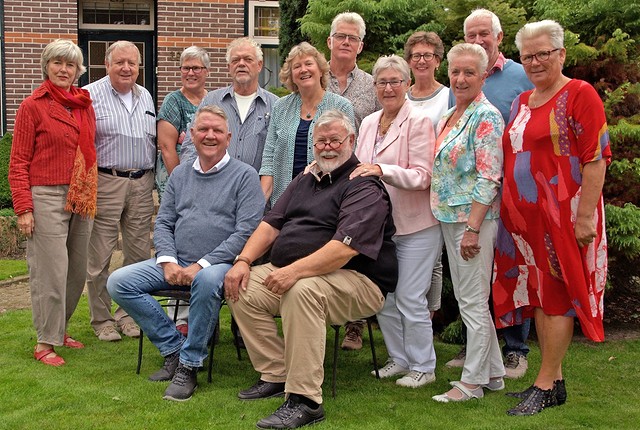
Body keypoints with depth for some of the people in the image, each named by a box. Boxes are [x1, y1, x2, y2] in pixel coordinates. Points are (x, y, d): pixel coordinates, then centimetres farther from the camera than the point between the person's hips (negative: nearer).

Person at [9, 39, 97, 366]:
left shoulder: (85, 105, 12)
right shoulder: (33, 106, -3)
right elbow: (18, 162, -5)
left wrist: (91, 196, 9)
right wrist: (23, 208, -13)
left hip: (80, 199, 6)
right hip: (46, 195, -6)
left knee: (77, 271, 10)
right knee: (51, 272, -5)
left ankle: (58, 330, 26)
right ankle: (45, 343, 6)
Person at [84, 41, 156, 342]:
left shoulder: (146, 97, 15)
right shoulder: (90, 95, -3)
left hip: (142, 184, 5)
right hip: (105, 182, -5)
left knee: (139, 254, 8)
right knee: (100, 255, -1)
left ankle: (129, 313, 22)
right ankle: (101, 319, 12)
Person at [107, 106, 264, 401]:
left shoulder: (244, 175, 0)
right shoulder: (180, 174, 17)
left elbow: (246, 231, -10)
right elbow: (163, 223, 15)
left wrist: (202, 264, -17)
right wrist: (168, 261, -6)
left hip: (220, 263, -5)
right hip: (176, 262, 6)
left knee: (207, 280, -40)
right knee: (119, 282, -12)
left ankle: (189, 366, -22)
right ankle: (174, 349, -4)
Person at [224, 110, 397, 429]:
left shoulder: (365, 187, -11)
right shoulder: (305, 181, 18)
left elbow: (346, 247, -25)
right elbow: (271, 224, 15)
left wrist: (295, 271, -32)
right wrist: (243, 261, -2)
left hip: (357, 281, -9)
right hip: (291, 272, 9)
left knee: (302, 290, -37)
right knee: (241, 290, -6)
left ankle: (305, 400, -32)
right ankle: (276, 375, -1)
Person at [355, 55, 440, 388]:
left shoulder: (419, 122, -10)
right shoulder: (368, 123, 12)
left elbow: (422, 176, -17)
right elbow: (362, 170, 21)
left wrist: (382, 170, -30)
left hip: (415, 225, -7)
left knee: (410, 299, -2)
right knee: (383, 297, 10)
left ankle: (423, 366, 14)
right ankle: (399, 359, 27)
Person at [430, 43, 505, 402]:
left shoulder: (486, 116, -13)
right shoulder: (451, 115, 14)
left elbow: (489, 178, -18)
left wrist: (473, 228, -21)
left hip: (473, 218, -9)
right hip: (450, 217, 9)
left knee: (473, 302, -1)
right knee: (467, 298, 14)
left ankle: (473, 382, 10)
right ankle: (493, 372, 25)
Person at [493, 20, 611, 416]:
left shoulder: (579, 94, -8)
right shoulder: (522, 102, 15)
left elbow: (596, 158, -14)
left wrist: (586, 216, -19)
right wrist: (511, 211, 15)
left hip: (562, 214, -7)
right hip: (523, 215, 7)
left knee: (557, 294, -1)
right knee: (538, 294, 10)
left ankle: (546, 385, 7)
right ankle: (555, 380, 21)